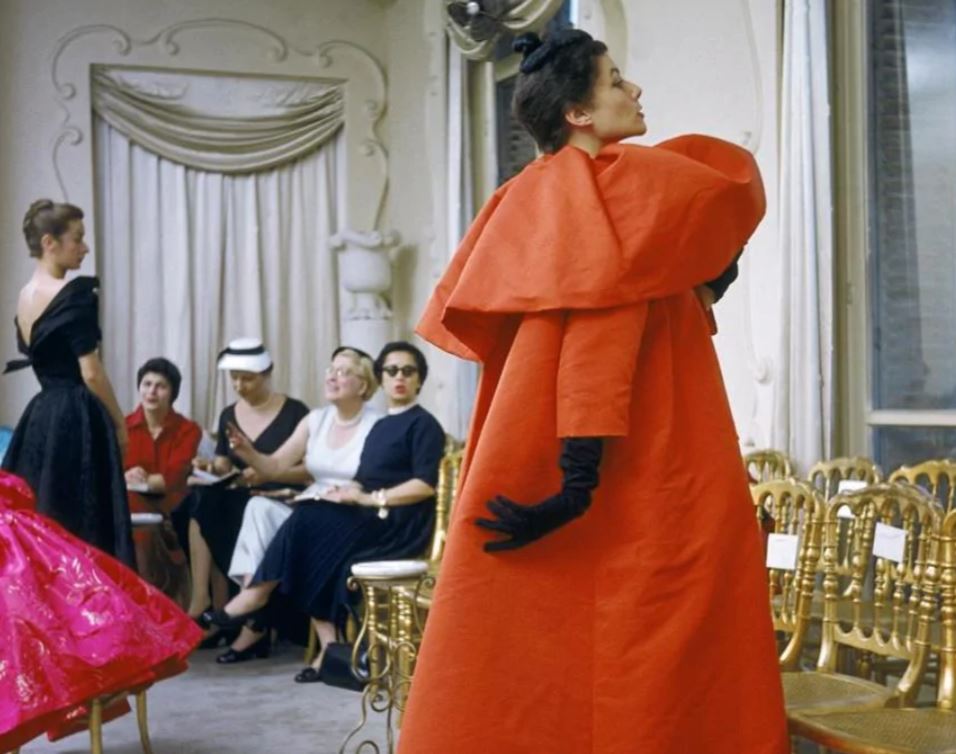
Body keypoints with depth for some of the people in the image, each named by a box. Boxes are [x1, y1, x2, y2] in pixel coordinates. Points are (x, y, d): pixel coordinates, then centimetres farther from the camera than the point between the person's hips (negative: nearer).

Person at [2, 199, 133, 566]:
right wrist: (119, 423, -3)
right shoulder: (74, 294, -12)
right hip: (76, 420, -8)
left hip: (39, 418, 8)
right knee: (83, 530, -4)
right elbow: (91, 374, -15)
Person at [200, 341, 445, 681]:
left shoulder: (423, 425, -3)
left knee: (308, 522, -21)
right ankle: (328, 646, -21)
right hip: (372, 521, 7)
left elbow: (426, 485, -16)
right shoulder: (380, 426, 20)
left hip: (401, 525, -7)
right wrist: (349, 494, -8)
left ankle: (253, 599, -8)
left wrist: (369, 499, -17)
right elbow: (366, 482, 15)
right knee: (308, 524, -17)